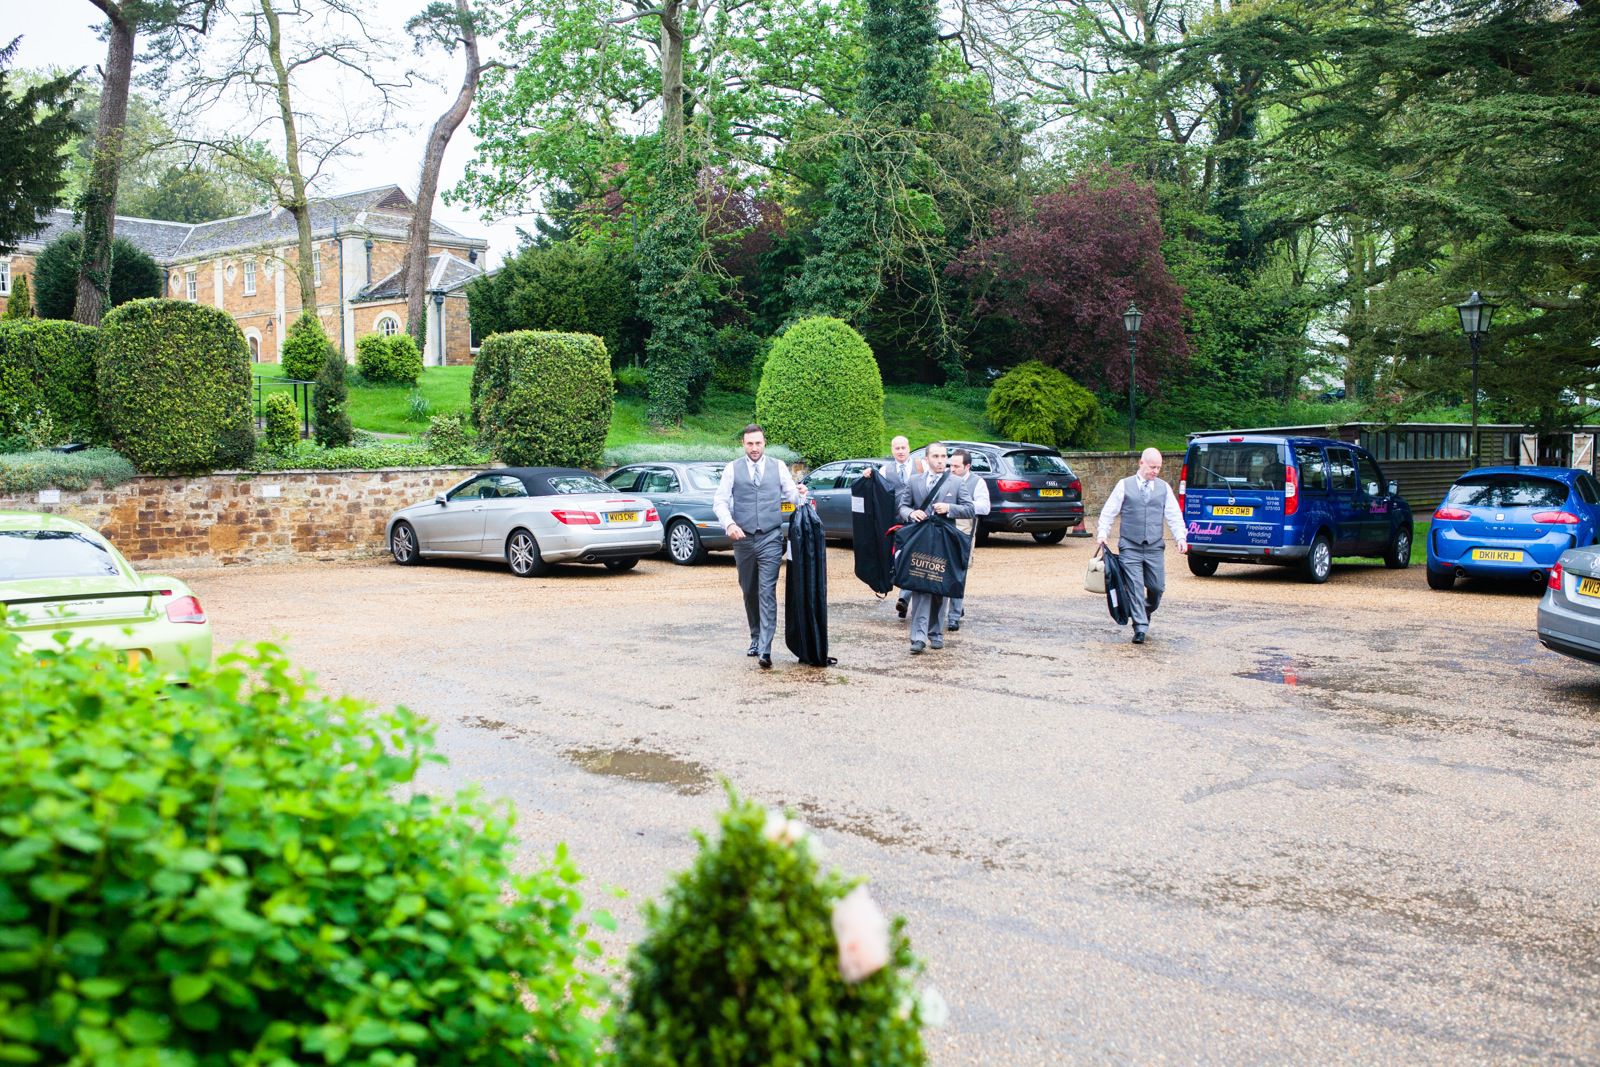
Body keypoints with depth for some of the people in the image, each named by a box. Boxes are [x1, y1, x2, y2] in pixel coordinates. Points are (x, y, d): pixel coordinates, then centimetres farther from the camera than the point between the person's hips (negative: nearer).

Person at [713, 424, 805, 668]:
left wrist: (799, 493, -21)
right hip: (743, 538, 2)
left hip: (770, 538, -2)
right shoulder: (733, 469, 5)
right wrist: (729, 523, -17)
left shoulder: (778, 467, 7)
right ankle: (755, 638, 28)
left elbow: (791, 495, 3)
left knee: (767, 592, -11)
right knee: (749, 592, 12)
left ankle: (764, 648, -16)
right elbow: (719, 501, 0)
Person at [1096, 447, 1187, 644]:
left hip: (1155, 547, 3)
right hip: (1130, 547, -2)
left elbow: (1174, 516, 7)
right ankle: (1140, 628, -5)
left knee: (1157, 587, 3)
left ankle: (1146, 612, 32)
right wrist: (1102, 534, -6)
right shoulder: (1124, 485, 4)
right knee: (1134, 587, -8)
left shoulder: (1164, 488, 11)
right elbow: (1108, 512, 5)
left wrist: (1181, 537, -7)